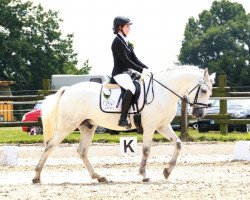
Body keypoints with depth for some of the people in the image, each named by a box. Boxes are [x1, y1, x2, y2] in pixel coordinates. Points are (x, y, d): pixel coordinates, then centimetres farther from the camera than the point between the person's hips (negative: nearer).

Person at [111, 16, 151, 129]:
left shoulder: (125, 42, 18)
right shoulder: (117, 42, -10)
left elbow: (134, 58, 17)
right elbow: (125, 60, -18)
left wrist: (146, 68, 3)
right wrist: (141, 70, -20)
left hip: (127, 73, 11)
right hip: (119, 74, -11)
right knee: (131, 88, -34)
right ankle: (123, 119, -37)